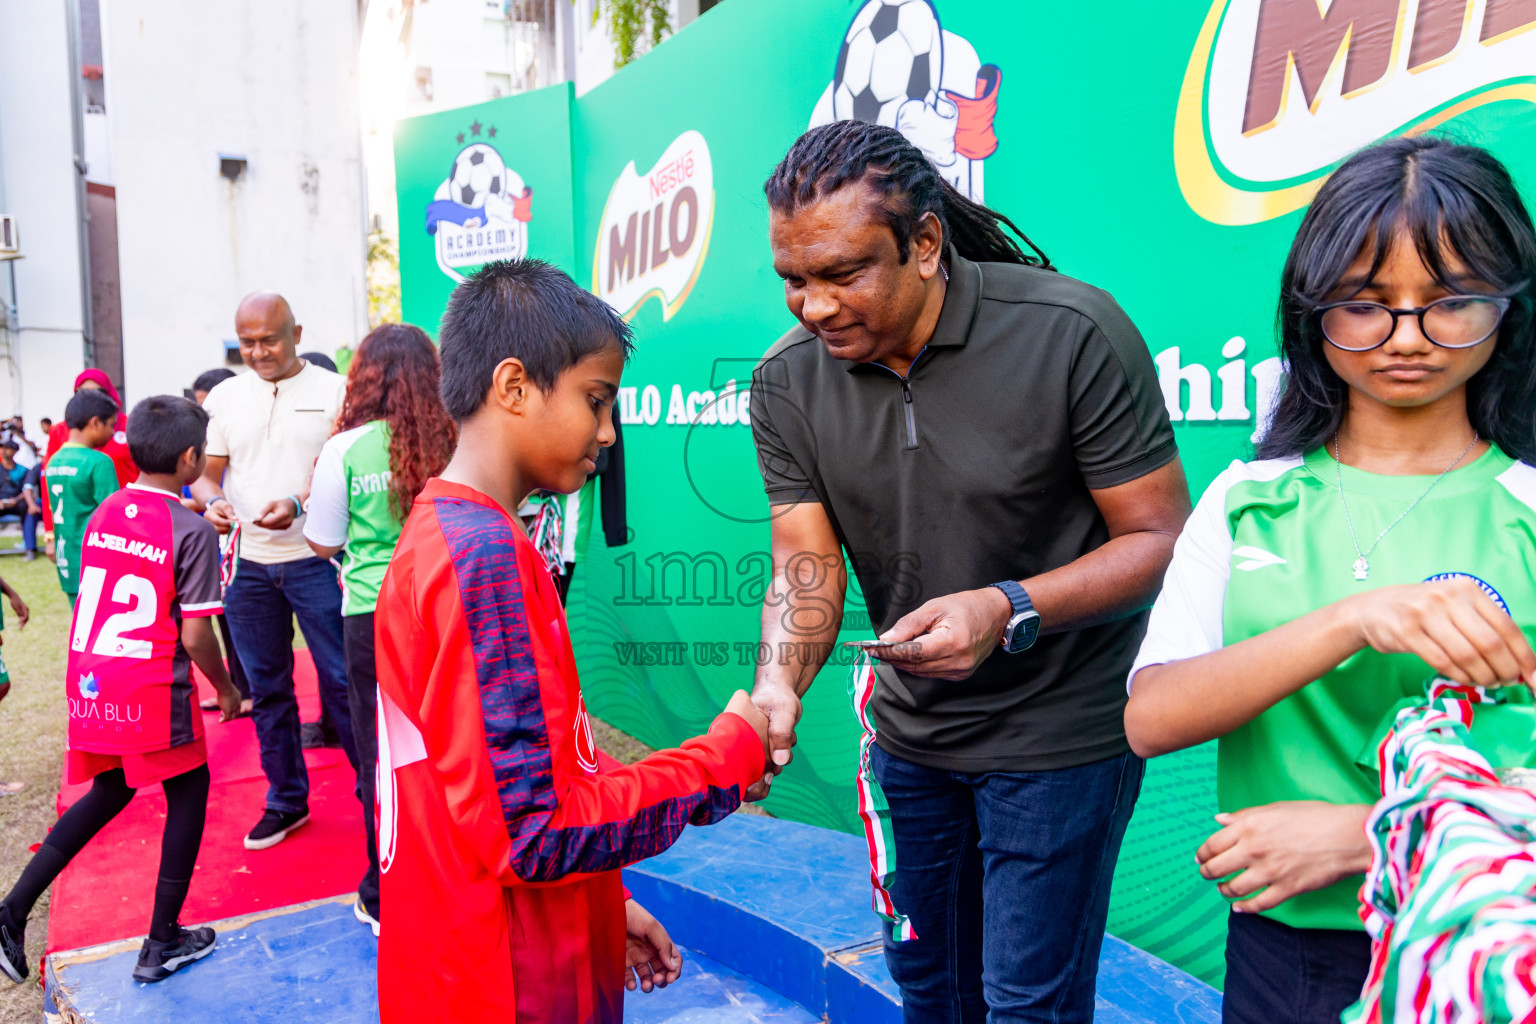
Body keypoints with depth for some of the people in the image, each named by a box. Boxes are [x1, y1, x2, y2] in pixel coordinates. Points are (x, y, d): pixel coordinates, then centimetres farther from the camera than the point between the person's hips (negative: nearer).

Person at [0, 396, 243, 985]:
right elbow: (194, 635, -13)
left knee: (110, 792, 26)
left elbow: (94, 600, 13)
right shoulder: (192, 530, -13)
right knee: (188, 793, 12)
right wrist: (226, 689, 1)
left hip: (88, 684, 7)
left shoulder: (103, 514, 7)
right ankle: (162, 945, 17)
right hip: (151, 693, -7)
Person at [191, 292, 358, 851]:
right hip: (249, 563, 4)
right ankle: (286, 800, 27)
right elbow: (206, 473, 13)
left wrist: (299, 505, -22)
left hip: (315, 558, -4)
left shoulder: (334, 390, -2)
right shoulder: (224, 396, 9)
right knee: (266, 688, 12)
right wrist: (212, 502, -10)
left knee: (342, 680, -1)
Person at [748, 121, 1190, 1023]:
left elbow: (1160, 538, -17)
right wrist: (778, 686, -27)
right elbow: (806, 567, -8)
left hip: (1058, 729, -4)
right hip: (909, 728, 5)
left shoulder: (1071, 333, -21)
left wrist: (1009, 610, -32)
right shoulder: (787, 381, -8)